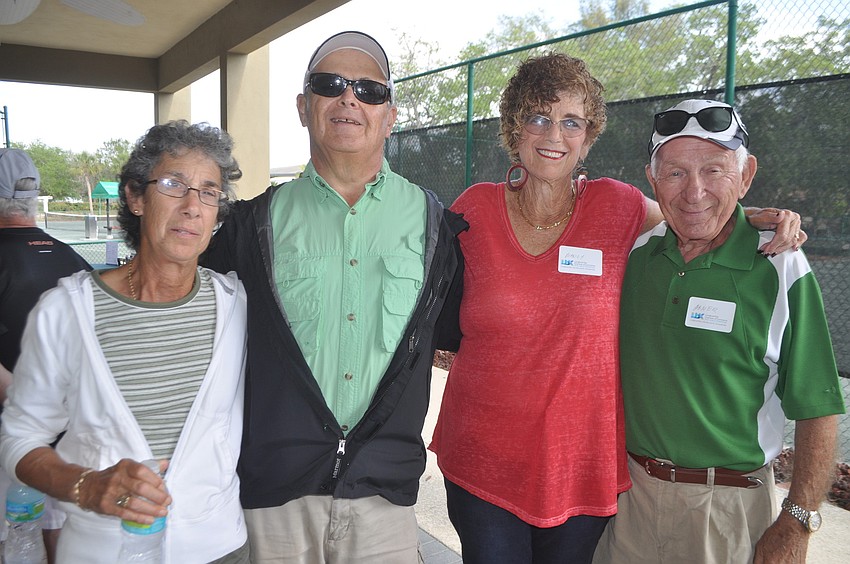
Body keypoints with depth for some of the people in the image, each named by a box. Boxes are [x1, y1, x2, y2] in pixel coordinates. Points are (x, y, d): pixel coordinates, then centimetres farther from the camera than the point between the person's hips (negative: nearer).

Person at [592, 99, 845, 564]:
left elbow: (817, 409, -11)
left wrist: (796, 525, -12)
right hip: (627, 488, 4)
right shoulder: (635, 252, -2)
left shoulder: (781, 271, -13)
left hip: (727, 507, -3)